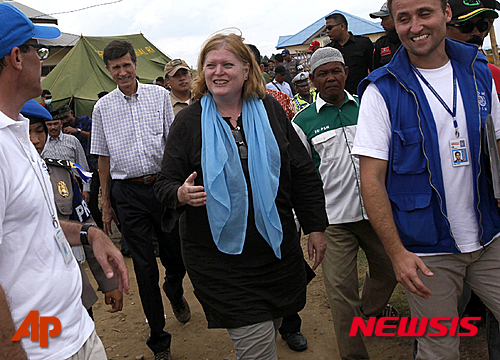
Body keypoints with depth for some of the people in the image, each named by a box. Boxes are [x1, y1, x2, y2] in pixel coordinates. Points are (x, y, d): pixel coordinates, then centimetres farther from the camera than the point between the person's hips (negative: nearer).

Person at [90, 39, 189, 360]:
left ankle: (175, 291, 48)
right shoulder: (102, 108, 5)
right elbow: (104, 157, 11)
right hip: (128, 193, 0)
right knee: (144, 267, 3)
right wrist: (106, 204, 12)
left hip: (163, 185, 0)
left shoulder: (159, 96, 3)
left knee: (177, 258, 9)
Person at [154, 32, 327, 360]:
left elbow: (303, 174, 7)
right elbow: (166, 183, 0)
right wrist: (181, 194, -24)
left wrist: (315, 227, 6)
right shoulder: (189, 121, -2)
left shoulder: (269, 110, 3)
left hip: (278, 251, 3)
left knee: (270, 329, 19)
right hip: (219, 257, -3)